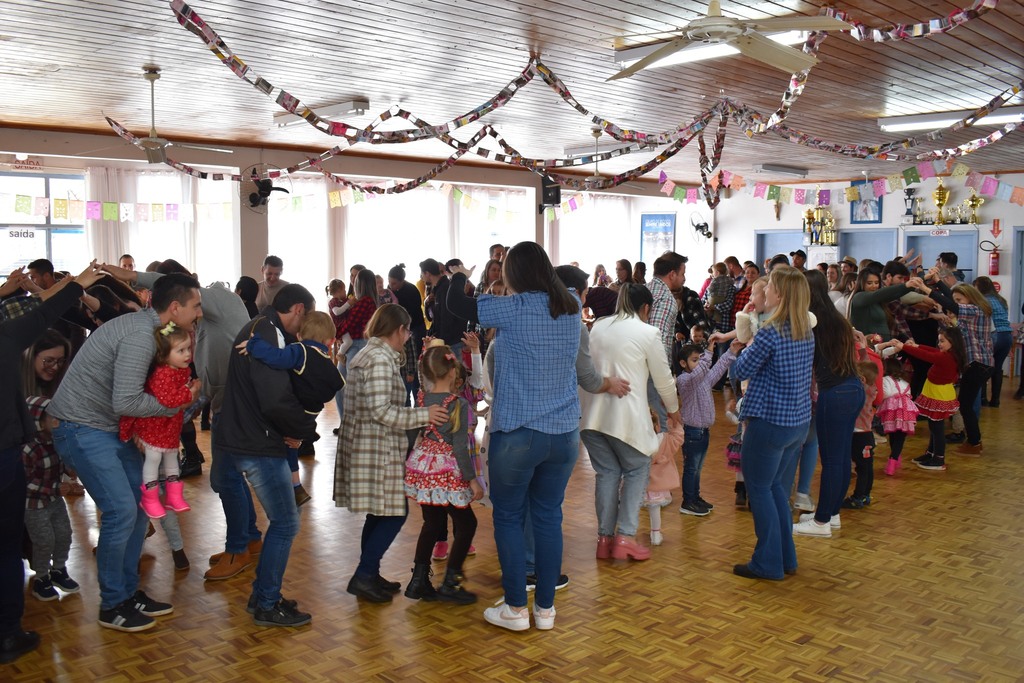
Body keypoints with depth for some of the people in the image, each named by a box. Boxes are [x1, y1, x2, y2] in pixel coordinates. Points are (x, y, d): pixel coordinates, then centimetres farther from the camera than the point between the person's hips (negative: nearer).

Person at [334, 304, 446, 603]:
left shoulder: (368, 353, 14)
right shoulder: (380, 360, -18)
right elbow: (381, 411, -23)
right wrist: (423, 415, -18)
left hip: (364, 444, 10)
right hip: (376, 449, -10)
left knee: (380, 513, 16)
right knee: (394, 514, -3)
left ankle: (369, 575, 24)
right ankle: (363, 576, 3)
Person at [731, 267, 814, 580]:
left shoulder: (771, 332, -19)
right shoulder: (807, 332, 6)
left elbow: (742, 370, -9)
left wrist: (745, 348, 8)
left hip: (770, 422, -8)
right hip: (800, 421, 8)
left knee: (759, 487, 6)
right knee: (774, 484, 20)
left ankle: (768, 563, 11)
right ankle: (786, 557, 27)